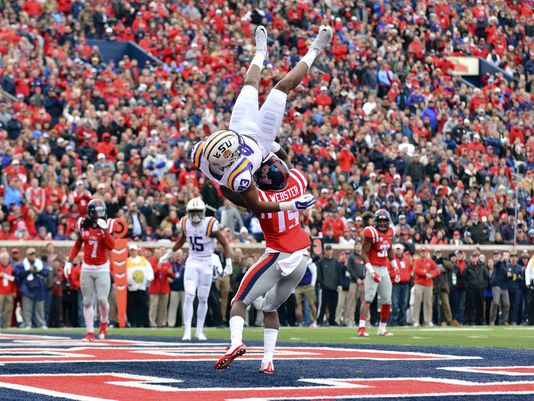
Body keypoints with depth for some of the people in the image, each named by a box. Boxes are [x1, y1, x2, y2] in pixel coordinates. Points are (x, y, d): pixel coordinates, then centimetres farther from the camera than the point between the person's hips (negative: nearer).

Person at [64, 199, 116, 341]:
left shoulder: (108, 224, -6)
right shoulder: (82, 225, 0)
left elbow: (111, 246, -16)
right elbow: (77, 245, 13)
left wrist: (104, 230, -25)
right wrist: (69, 261, 6)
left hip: (102, 269, -2)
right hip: (87, 268, 2)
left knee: (102, 300, -10)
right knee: (87, 302, 3)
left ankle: (103, 323, 20)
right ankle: (90, 333, 9)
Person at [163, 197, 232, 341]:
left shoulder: (210, 225, -17)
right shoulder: (185, 223, -4)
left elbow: (225, 244, -9)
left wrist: (228, 264, -16)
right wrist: (168, 254, 24)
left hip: (206, 264, -2)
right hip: (192, 263, 2)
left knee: (203, 299, 6)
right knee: (189, 296, -10)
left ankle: (199, 331, 19)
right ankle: (187, 331, -9)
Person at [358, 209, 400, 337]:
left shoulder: (390, 232, 7)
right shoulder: (371, 232, -14)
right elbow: (364, 253, -16)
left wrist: (395, 268, 22)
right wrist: (371, 272, -22)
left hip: (384, 269, 7)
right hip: (373, 268, -7)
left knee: (387, 301, 8)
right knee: (368, 298, -15)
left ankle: (382, 328, 19)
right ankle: (361, 328, -19)